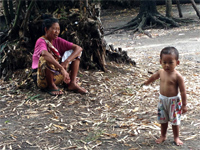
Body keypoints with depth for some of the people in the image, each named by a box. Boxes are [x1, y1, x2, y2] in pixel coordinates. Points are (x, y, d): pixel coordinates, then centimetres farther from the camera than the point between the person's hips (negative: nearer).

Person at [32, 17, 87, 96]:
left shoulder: (58, 41, 1)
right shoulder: (41, 41, -17)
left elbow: (78, 48, -8)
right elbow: (45, 54, -42)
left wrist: (67, 62, -25)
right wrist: (62, 69, -48)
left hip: (57, 75, 6)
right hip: (41, 78, -6)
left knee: (73, 52, 0)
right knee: (47, 59, -36)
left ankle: (72, 83, -8)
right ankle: (51, 86, -15)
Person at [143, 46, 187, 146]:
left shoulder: (177, 76, -21)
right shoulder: (161, 72, -5)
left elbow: (183, 91, -17)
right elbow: (153, 77, 19)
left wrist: (184, 105, -15)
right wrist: (147, 82, 38)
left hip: (173, 101, -5)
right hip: (162, 100, 5)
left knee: (175, 120, 8)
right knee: (163, 119, 17)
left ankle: (176, 137, 26)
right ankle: (163, 136, 35)